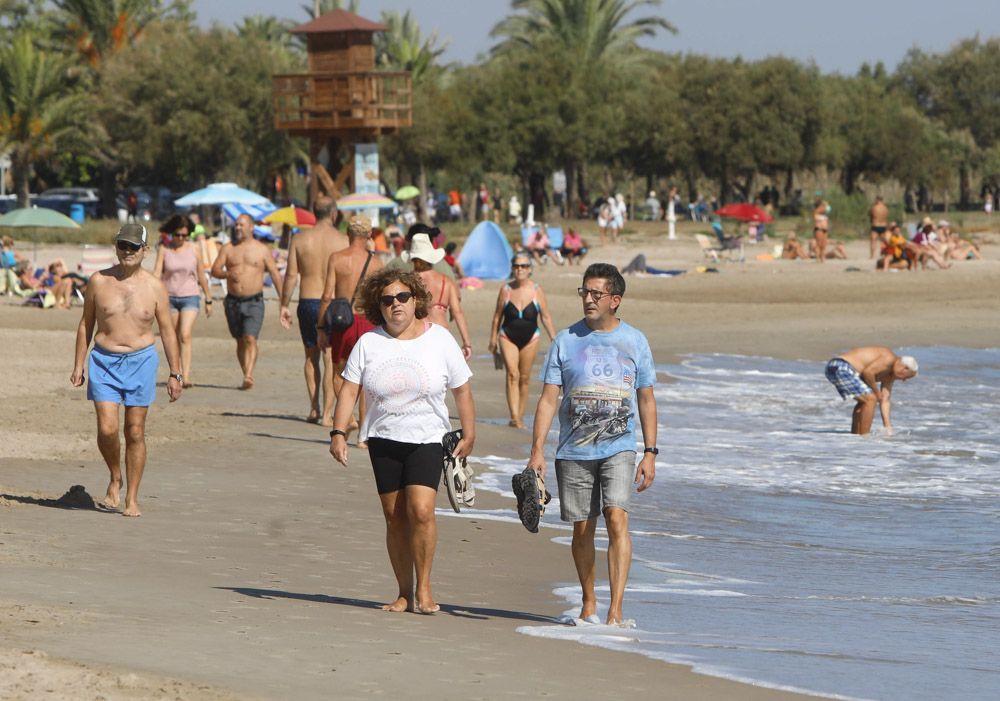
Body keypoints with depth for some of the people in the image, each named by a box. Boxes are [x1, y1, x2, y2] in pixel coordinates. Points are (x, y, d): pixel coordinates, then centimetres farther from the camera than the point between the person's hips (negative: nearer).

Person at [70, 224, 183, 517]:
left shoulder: (154, 287, 0)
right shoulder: (99, 281, 1)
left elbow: (167, 331, 6)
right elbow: (86, 324, 9)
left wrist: (175, 373, 3)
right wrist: (78, 365, 6)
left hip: (141, 361, 0)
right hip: (104, 361, 0)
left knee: (135, 432, 2)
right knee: (107, 428, -12)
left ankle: (132, 498, 11)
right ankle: (115, 479, 14)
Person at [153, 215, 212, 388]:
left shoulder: (193, 249, 1)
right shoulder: (164, 250, 0)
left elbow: (201, 276, 9)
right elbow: (157, 274, -7)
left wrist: (208, 300, 14)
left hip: (190, 297, -2)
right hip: (169, 297, 2)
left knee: (185, 336, -17)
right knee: (174, 339, 9)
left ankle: (186, 378, -23)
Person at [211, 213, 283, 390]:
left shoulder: (261, 250, 3)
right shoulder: (228, 249, 8)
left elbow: (275, 274, 3)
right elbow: (214, 270, 1)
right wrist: (228, 274, -21)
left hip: (254, 301, -3)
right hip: (233, 301, 3)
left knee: (250, 339, -17)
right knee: (240, 341, 9)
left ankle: (248, 377, -26)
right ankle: (247, 377, 19)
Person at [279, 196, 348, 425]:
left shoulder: (300, 239, 1)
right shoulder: (343, 240, -4)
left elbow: (291, 275, 0)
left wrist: (284, 306, 8)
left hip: (307, 303, 2)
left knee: (311, 357, 18)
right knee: (331, 360, 0)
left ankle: (314, 408, 17)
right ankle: (327, 413, -5)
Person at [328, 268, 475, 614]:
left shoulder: (439, 340, -1)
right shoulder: (369, 343, 1)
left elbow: (462, 390, 5)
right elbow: (349, 390, 0)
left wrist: (468, 434, 4)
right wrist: (338, 433, -10)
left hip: (427, 440, -2)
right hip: (383, 441, 2)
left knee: (420, 510, -17)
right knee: (395, 517, 3)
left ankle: (424, 588, -5)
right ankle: (404, 594, 12)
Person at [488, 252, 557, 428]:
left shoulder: (537, 291, -5)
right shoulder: (506, 290, -5)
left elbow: (546, 317, 1)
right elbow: (497, 316, 4)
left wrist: (554, 339, -2)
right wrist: (493, 339, 5)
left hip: (530, 338, 1)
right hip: (508, 337, -1)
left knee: (524, 378, 7)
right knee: (512, 374, -14)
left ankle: (520, 416, 18)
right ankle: (514, 416, -21)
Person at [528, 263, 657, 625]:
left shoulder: (634, 341, 4)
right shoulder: (566, 340, 3)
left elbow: (646, 400, 9)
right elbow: (548, 398, 3)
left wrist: (650, 453, 3)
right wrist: (537, 450, -6)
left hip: (618, 448, -1)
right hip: (574, 450, 1)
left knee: (617, 518, -17)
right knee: (582, 528, 7)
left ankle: (615, 609, -19)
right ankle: (589, 604, 25)